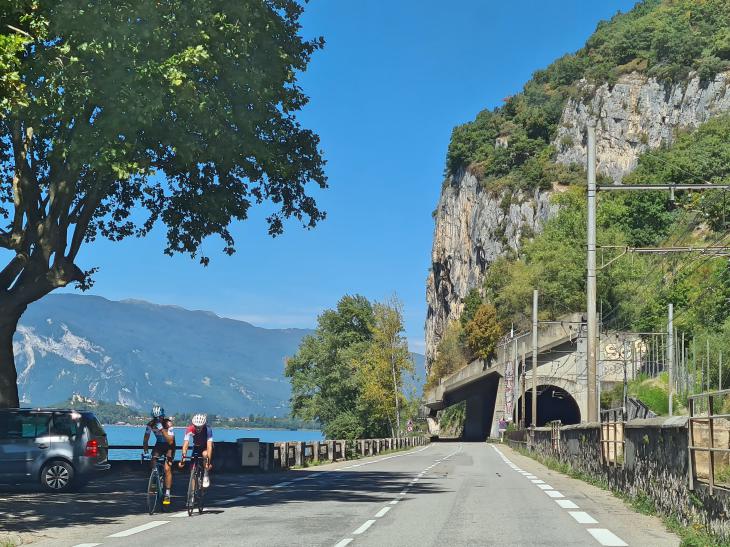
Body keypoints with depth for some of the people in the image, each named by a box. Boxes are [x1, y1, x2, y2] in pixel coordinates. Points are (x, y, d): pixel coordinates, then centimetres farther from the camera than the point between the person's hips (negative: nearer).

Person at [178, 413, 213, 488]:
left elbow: (209, 446, -40)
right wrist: (183, 458, -47)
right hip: (196, 447, 2)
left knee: (205, 454, -35)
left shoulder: (208, 429, -33)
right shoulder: (190, 429, -28)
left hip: (205, 447, -2)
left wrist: (208, 461, -50)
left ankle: (206, 476, -16)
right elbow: (186, 444, -34)